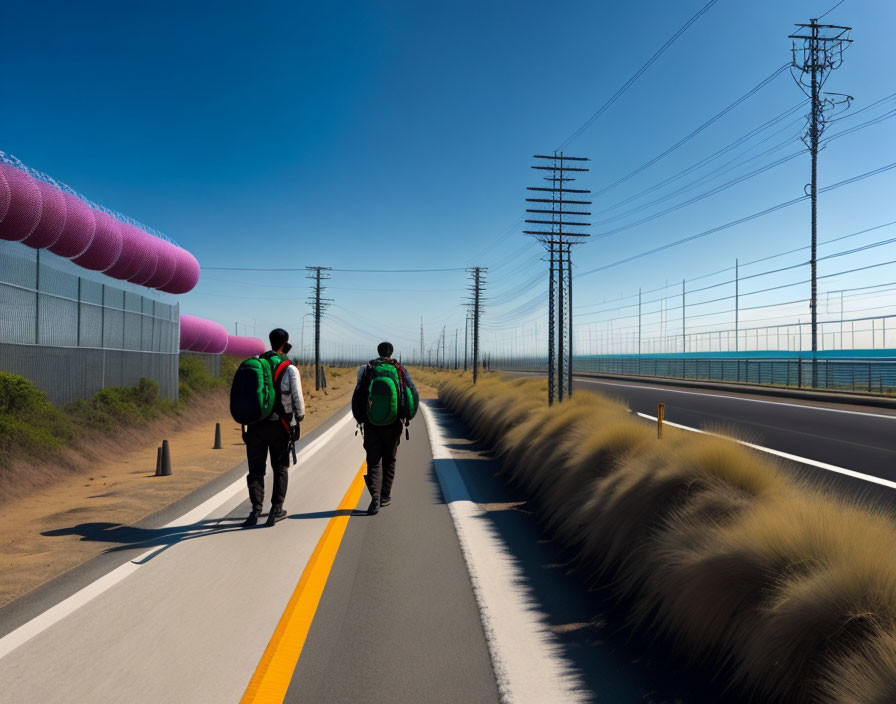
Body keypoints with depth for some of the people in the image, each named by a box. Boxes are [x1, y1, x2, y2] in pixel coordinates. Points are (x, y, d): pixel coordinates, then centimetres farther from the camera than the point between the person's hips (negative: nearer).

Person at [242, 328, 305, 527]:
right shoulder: (289, 368, -7)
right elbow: (297, 398, -6)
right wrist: (300, 415, 13)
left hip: (256, 425, 2)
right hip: (279, 426, -2)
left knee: (256, 469, 9)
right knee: (280, 468, 12)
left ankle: (256, 509, -2)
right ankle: (276, 510, 12)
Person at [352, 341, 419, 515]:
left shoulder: (367, 370, 1)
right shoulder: (400, 371, 1)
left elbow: (356, 397, -2)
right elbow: (414, 395, -3)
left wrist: (360, 419, 8)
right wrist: (406, 416, 9)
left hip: (371, 425, 0)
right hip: (393, 425, 1)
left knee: (373, 463, 1)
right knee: (389, 461, 17)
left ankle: (375, 499, -15)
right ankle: (385, 496, 24)